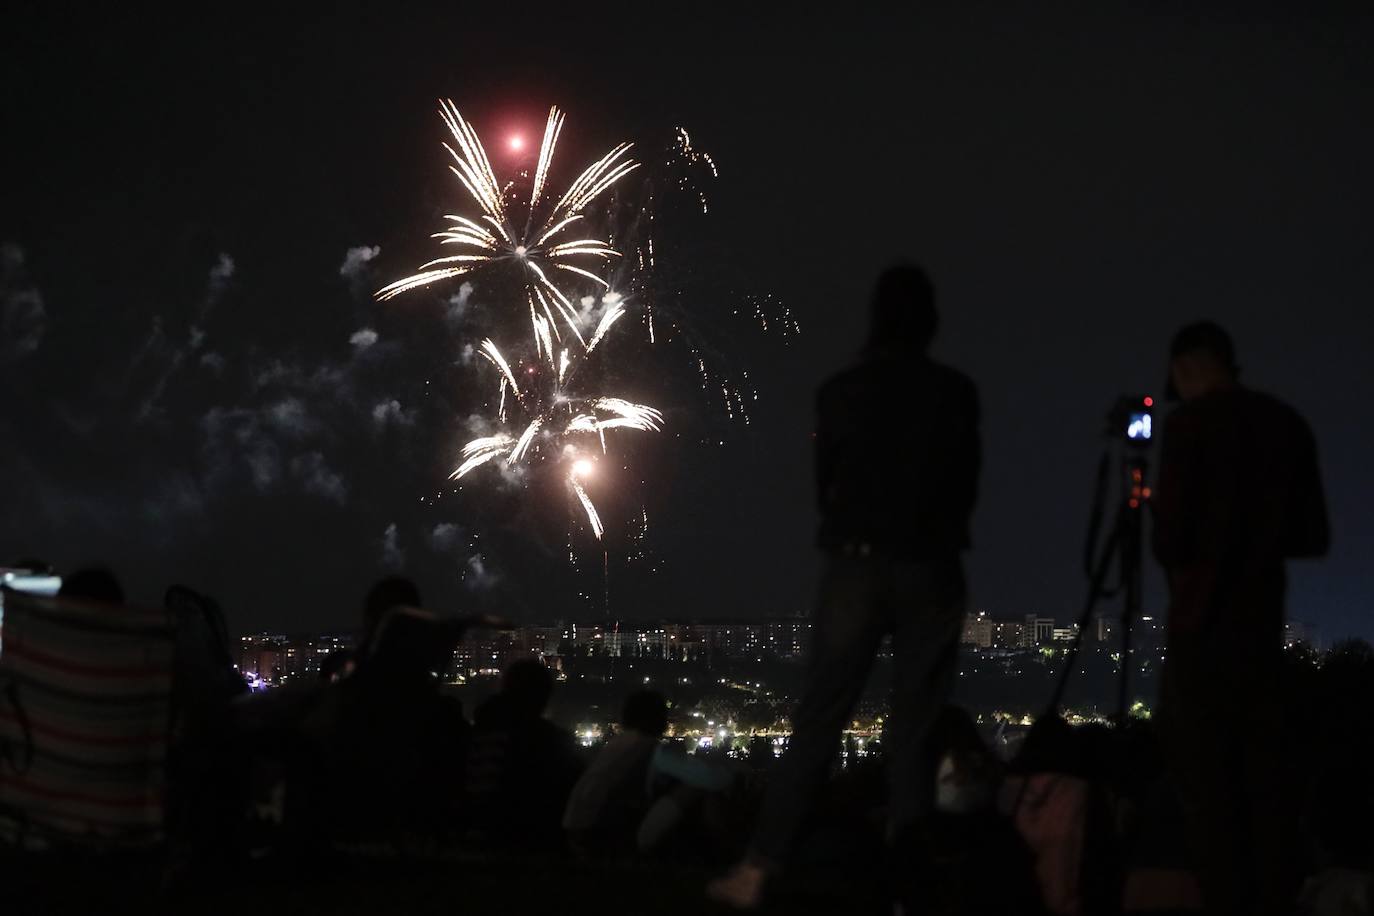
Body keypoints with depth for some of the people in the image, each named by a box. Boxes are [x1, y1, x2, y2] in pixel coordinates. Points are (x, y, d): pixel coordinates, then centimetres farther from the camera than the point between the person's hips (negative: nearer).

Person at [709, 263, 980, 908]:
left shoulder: (840, 393, 1)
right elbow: (966, 487, 9)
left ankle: (759, 868, -5)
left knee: (818, 721, 0)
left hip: (856, 565, 0)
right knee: (915, 727, 4)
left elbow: (824, 484, 11)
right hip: (929, 569, 0)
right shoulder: (955, 394, -1)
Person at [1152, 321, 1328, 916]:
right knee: (1262, 767, 9)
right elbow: (1312, 537, 11)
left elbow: (1170, 537, -12)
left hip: (1202, 625, -6)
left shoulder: (1191, 422, -8)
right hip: (1263, 622, 6)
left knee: (1203, 770, -4)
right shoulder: (1288, 424, 8)